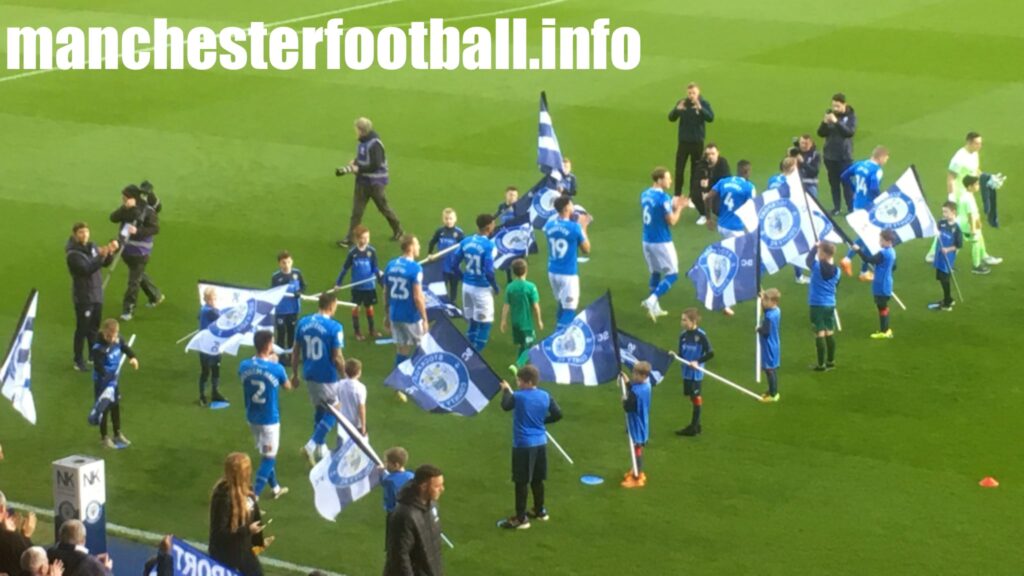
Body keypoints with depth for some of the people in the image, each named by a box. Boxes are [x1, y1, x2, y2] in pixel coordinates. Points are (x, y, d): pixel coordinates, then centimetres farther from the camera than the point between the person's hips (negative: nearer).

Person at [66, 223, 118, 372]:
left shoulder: (92, 247, 3)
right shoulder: (73, 254, -17)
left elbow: (106, 263, 6)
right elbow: (86, 269, -28)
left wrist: (110, 253, -14)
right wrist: (101, 256, -36)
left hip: (97, 294, 7)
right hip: (83, 296, -7)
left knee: (94, 328, 17)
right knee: (82, 329, -1)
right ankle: (79, 361, 9)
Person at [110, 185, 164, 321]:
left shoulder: (147, 211, -17)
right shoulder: (127, 209, 2)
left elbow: (155, 228, -22)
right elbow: (113, 218, -10)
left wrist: (138, 231, -33)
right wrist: (125, 208, -26)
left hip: (140, 251, -7)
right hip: (126, 248, 7)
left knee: (134, 281, -2)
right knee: (139, 275, 23)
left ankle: (128, 309, 7)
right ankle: (156, 296, 43)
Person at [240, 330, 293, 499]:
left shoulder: (244, 366, -9)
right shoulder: (276, 368, -21)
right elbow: (288, 386, 0)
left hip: (252, 417, 6)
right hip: (270, 419, -6)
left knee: (267, 454, 24)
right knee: (268, 458, 5)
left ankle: (275, 488, 39)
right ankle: (253, 496, -2)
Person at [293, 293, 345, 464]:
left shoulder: (303, 323, 0)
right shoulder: (334, 327, -18)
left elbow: (296, 352, 6)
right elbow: (337, 358, -17)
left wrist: (295, 374, 17)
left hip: (309, 374, 6)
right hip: (327, 376, -6)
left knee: (319, 410, 22)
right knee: (331, 412, 9)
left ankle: (321, 449, 29)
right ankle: (312, 445, -6)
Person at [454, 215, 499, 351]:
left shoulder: (465, 242, 1)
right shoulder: (489, 245, -18)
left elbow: (455, 264, 4)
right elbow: (489, 271, -21)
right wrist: (496, 287, -5)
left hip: (467, 286, 6)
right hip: (482, 288, -6)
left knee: (472, 321, 19)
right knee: (484, 323, 5)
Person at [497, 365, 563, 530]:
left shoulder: (518, 396, -16)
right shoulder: (545, 396, 0)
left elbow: (505, 406, -1)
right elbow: (557, 414, 4)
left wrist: (506, 390, 15)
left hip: (523, 445, -6)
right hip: (541, 443, 6)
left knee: (521, 482, -1)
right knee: (537, 479, 20)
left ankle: (521, 518, 2)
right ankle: (540, 511, 33)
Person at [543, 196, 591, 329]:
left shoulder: (549, 225, 0)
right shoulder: (574, 227, -17)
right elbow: (586, 249, -4)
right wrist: (583, 227, 5)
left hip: (553, 272, 6)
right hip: (568, 274, -6)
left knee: (562, 306, 23)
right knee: (569, 310, -3)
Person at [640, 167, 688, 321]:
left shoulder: (645, 195, 6)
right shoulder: (663, 198, -19)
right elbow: (672, 221, -16)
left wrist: (673, 205, 13)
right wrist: (679, 208, -2)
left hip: (647, 240, 8)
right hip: (661, 242, -8)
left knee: (655, 273, 19)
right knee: (672, 274, 2)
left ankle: (655, 308, 19)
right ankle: (651, 300, -14)